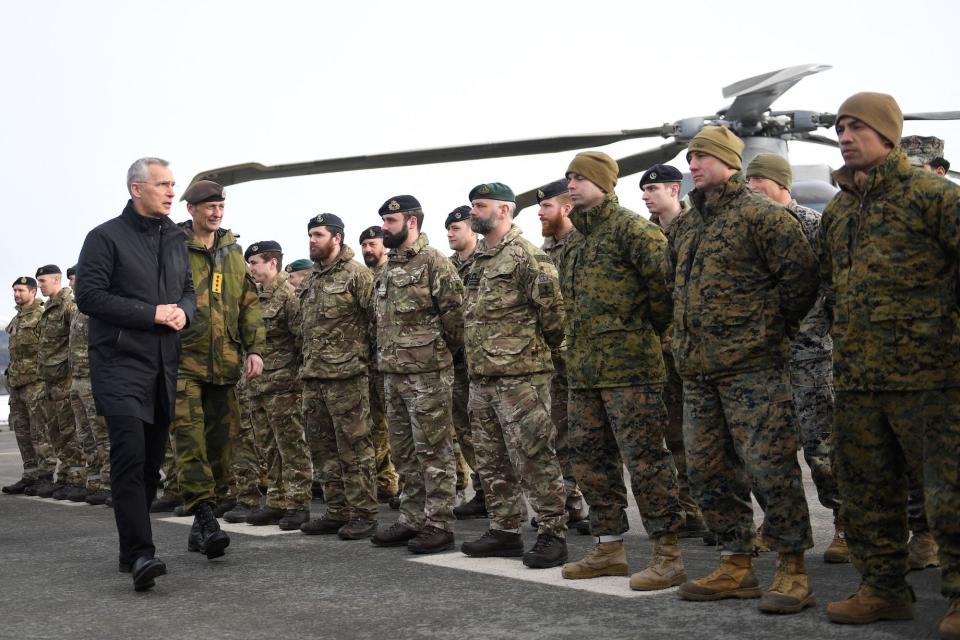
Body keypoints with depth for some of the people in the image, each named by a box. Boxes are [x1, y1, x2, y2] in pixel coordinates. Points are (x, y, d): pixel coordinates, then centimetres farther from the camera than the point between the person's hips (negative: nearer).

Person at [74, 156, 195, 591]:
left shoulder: (175, 240, 17)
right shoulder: (106, 238, -3)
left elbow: (188, 291, 24)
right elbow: (89, 295, -11)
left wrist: (183, 310, -1)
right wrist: (152, 313, -15)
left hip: (164, 367, 7)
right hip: (120, 363, -6)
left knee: (152, 459, 8)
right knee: (130, 456, -15)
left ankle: (132, 550, 19)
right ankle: (140, 554, -17)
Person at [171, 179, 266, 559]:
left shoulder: (232, 252, 14)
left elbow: (249, 303, 16)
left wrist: (255, 349, 7)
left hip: (223, 363, 5)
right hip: (183, 360, -5)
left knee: (220, 440, 8)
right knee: (189, 439, -13)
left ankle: (205, 519, 18)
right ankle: (205, 518, -16)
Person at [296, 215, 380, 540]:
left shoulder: (356, 274, -7)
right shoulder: (311, 279, 17)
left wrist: (363, 351, -9)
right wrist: (309, 359, 18)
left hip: (346, 375, -9)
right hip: (312, 377, 9)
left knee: (355, 448, -4)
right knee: (324, 448, 12)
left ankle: (363, 514, 2)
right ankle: (337, 512, 20)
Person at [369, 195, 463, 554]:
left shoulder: (433, 262, -9)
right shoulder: (386, 270, 16)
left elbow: (455, 312, -13)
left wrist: (443, 350, -3)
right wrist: (385, 356, 14)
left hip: (428, 373, -9)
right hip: (392, 373, 9)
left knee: (433, 451, -3)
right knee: (403, 452, 13)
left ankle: (439, 526, 2)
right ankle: (411, 520, 21)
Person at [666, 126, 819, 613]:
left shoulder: (760, 215, -7)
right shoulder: (683, 226, 17)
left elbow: (801, 274, -11)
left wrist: (773, 324, -3)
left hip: (752, 367, -8)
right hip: (697, 371, 8)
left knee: (770, 467, -7)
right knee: (707, 470, 11)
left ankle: (792, 569, 3)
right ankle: (736, 565, 21)